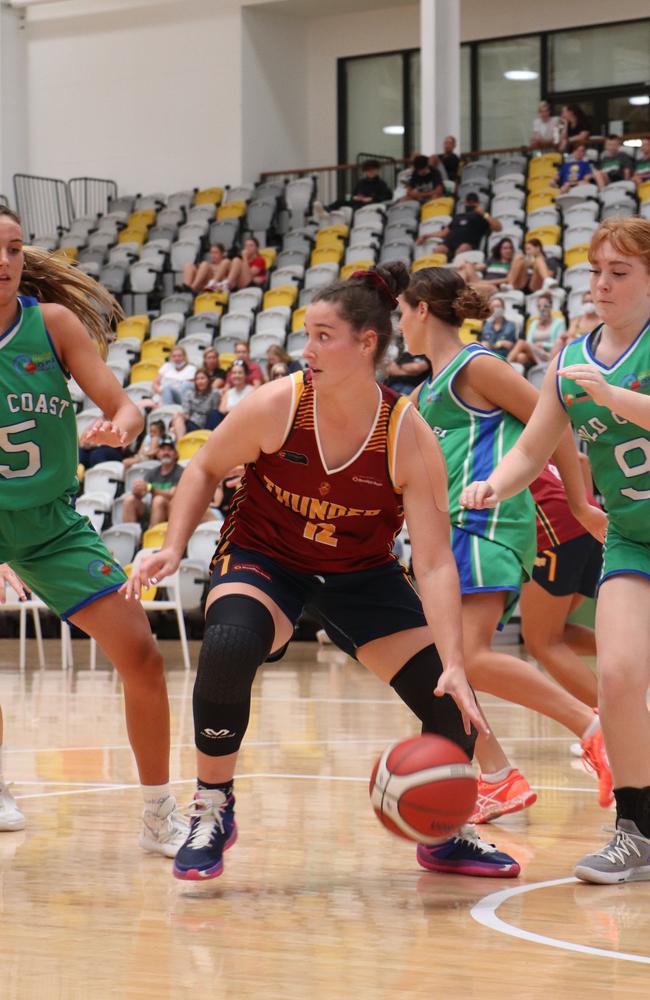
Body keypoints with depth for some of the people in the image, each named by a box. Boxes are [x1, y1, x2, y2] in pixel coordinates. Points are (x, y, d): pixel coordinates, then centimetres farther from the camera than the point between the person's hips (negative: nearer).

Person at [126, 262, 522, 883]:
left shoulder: (410, 438, -22)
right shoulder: (276, 406, -21)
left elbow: (434, 563, -24)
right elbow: (206, 469, -1)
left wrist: (454, 665, -32)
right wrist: (174, 547, -14)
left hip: (361, 575, 1)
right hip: (262, 558, -1)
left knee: (453, 708, -11)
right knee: (226, 648, -35)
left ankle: (443, 837, 20)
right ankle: (212, 811, -13)